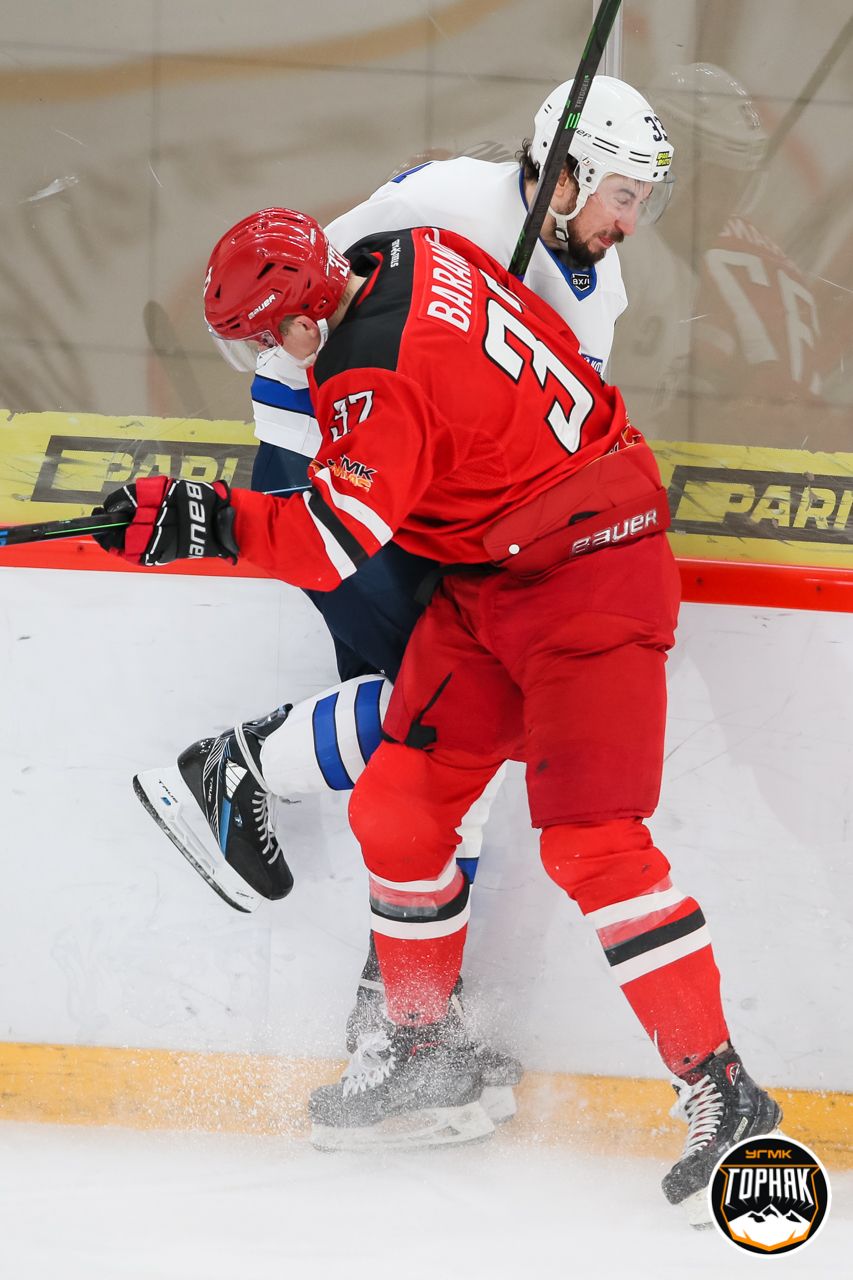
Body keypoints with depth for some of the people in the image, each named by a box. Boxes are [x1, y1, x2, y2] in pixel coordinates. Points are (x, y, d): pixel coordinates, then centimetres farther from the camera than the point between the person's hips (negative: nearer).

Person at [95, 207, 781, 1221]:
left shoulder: (379, 379, -27)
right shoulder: (412, 256, 0)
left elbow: (334, 540, -32)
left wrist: (196, 520, -32)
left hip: (586, 584, -10)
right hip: (483, 579, 10)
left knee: (590, 842, -18)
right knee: (396, 809, 8)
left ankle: (722, 1091, -15)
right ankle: (426, 1059, 21)